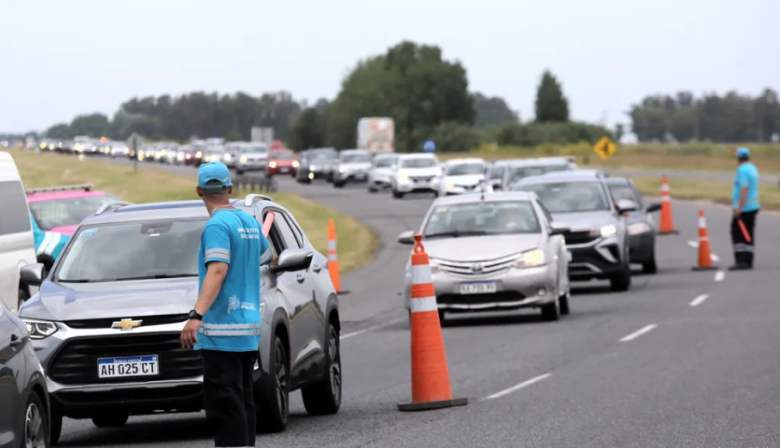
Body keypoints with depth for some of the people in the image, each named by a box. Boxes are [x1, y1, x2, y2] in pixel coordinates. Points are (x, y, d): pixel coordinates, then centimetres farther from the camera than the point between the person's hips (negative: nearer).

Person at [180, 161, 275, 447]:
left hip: (221, 332, -8)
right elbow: (267, 257, 32)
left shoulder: (218, 225, -11)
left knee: (224, 404, -11)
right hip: (249, 328, 9)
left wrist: (197, 316, -32)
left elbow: (218, 271, -24)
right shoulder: (250, 222, 13)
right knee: (242, 401, 12)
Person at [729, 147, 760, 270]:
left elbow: (744, 189, -23)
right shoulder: (753, 168, 13)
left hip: (743, 208, -9)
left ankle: (741, 260, -14)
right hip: (753, 206, 9)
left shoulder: (742, 170, -15)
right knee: (748, 234, 10)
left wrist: (739, 208, -24)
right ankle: (748, 261, 10)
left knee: (737, 234, -8)